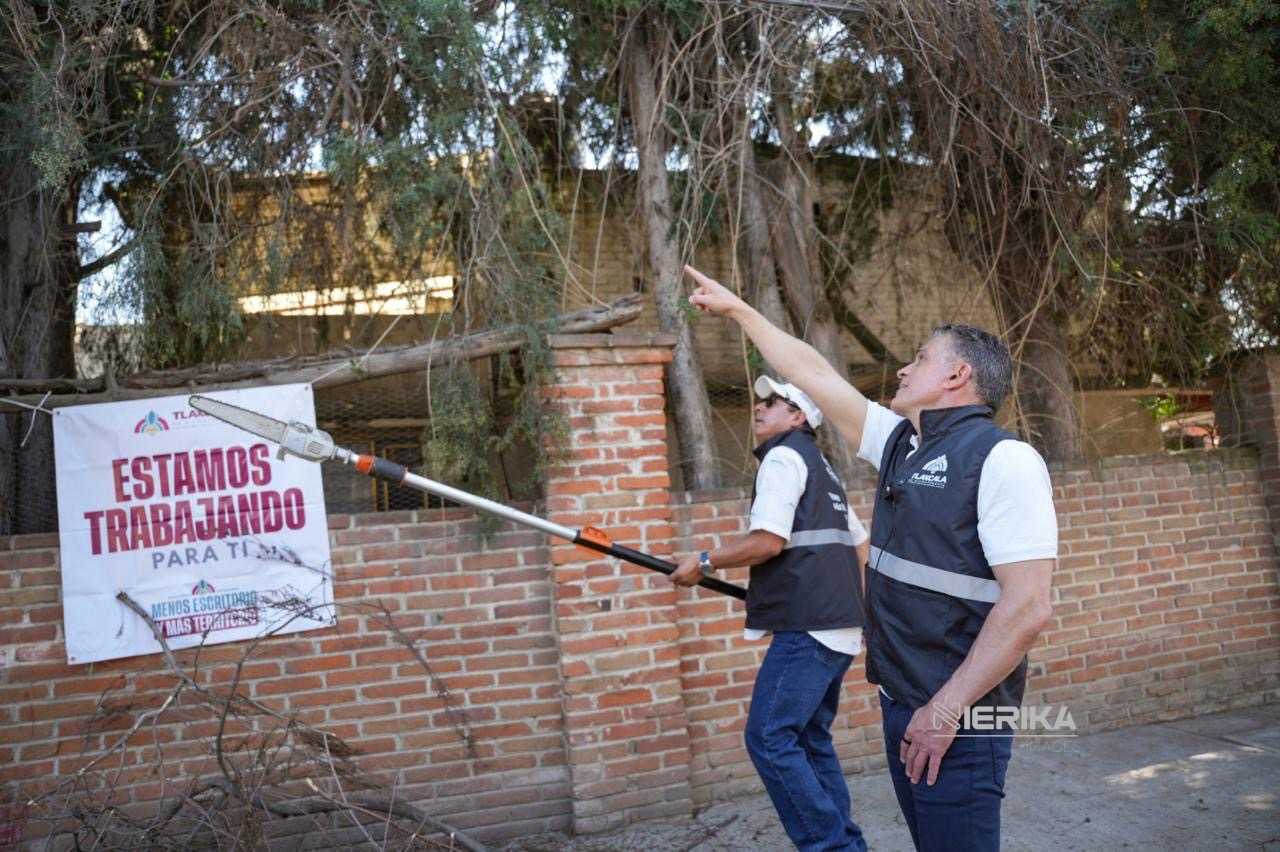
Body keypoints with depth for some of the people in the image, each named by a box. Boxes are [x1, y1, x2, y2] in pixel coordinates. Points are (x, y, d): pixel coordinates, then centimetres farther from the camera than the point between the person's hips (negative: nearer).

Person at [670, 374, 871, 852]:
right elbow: (861, 545, 28)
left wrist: (704, 562, -7)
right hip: (838, 624, 10)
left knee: (770, 738, -8)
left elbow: (768, 541, -17)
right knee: (810, 738, 14)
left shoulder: (783, 456, -6)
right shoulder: (819, 465, 23)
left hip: (808, 625, -10)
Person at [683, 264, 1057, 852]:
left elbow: (1027, 608, -20)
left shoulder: (1003, 459, -14)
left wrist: (945, 712, -20)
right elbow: (813, 373, 18)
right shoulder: (899, 442, 10)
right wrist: (737, 309, 24)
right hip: (901, 706, 7)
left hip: (957, 720, -7)